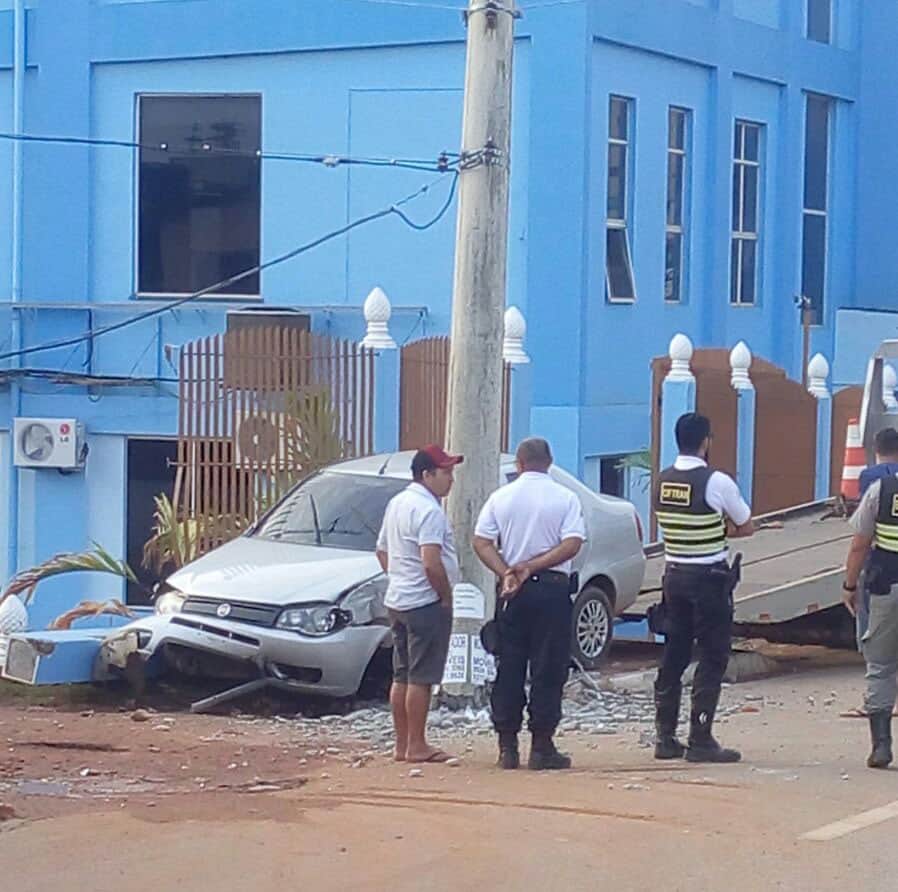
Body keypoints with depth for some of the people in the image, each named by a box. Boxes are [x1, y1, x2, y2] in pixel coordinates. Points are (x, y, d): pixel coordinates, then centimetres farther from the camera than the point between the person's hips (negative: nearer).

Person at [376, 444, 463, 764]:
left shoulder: (397, 503, 14)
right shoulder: (428, 510, -17)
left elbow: (382, 550, 22)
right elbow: (431, 562, -26)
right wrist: (446, 596, -15)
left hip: (397, 600, 10)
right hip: (426, 603, -10)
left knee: (402, 675, 12)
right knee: (421, 677, -5)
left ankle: (402, 744, 17)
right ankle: (416, 746, -3)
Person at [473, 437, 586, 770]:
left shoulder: (501, 497, 5)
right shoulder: (565, 498, -1)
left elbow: (481, 542, -2)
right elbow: (572, 544, -12)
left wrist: (507, 573, -9)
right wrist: (532, 567, -11)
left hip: (513, 592, 2)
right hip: (552, 589, -2)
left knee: (508, 668, 7)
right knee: (547, 669, 0)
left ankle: (507, 746, 7)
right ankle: (542, 747, -3)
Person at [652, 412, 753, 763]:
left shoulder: (662, 482, 4)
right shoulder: (716, 482, -14)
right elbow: (746, 527, -3)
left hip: (674, 573, 6)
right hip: (709, 577, -6)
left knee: (673, 655, 12)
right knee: (712, 659, 0)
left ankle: (665, 737, 15)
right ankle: (700, 740, -2)